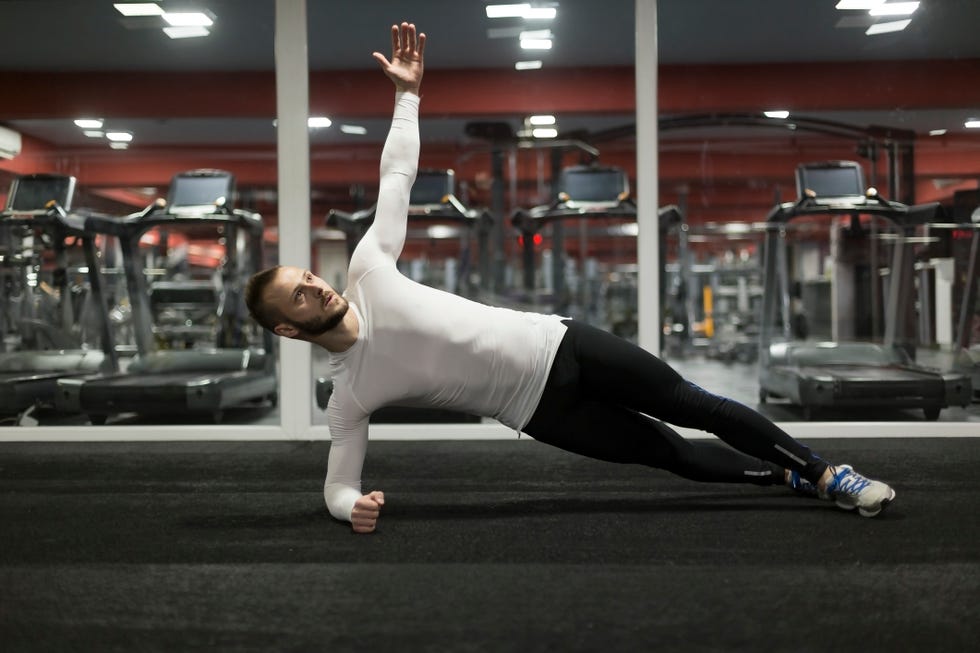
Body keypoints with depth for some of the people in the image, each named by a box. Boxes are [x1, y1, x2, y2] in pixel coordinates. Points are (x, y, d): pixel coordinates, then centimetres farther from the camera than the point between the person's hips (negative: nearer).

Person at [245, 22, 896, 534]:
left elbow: (398, 175, 3)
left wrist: (408, 92, -1)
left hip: (555, 343, 2)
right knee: (670, 453, 0)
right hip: (541, 408, -1)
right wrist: (353, 506, -29)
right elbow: (338, 483, -5)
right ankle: (790, 477, 22)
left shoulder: (369, 270, -3)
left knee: (690, 404, 1)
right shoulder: (349, 395, -7)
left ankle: (823, 473, 16)